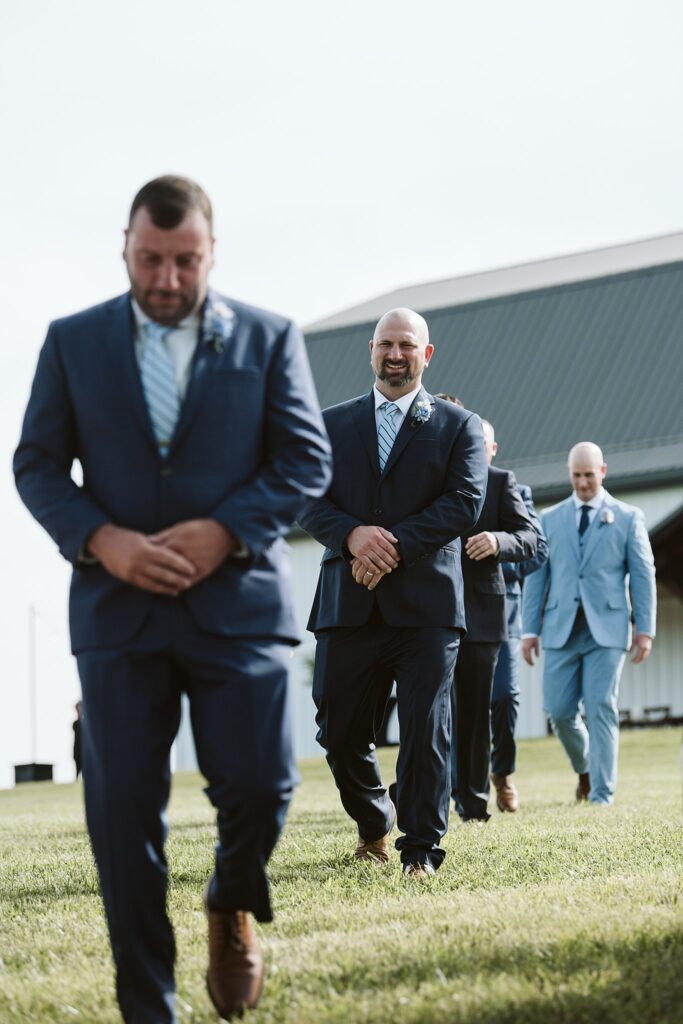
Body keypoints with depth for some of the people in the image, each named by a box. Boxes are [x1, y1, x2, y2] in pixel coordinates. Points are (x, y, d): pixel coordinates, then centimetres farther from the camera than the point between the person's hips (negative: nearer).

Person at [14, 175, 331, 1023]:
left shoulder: (268, 338, 6)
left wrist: (225, 531, -13)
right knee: (122, 813, -1)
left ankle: (233, 905, 28)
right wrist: (100, 540, -11)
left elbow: (306, 459, 3)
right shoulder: (73, 341, 8)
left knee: (258, 785, -7)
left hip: (237, 599, -1)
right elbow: (36, 465, 6)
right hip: (118, 605, 1)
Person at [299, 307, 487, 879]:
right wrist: (352, 534, -16)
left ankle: (421, 850, 3)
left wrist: (395, 545, -16)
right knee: (340, 732, 5)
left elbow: (465, 503, -5)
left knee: (426, 731, -6)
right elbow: (309, 501, 5)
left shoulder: (458, 426, 8)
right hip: (349, 603, 2)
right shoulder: (332, 424, 14)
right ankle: (374, 825, 30)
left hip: (426, 602, -2)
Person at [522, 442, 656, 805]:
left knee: (601, 709, -8)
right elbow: (536, 577, 11)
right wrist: (530, 629, 4)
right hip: (562, 629, 2)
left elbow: (642, 575, 4)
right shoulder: (550, 519, 13)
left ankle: (602, 794, -4)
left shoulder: (628, 517, 8)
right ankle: (585, 768, 26)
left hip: (606, 628, -2)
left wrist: (645, 629, -4)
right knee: (559, 711, -1)